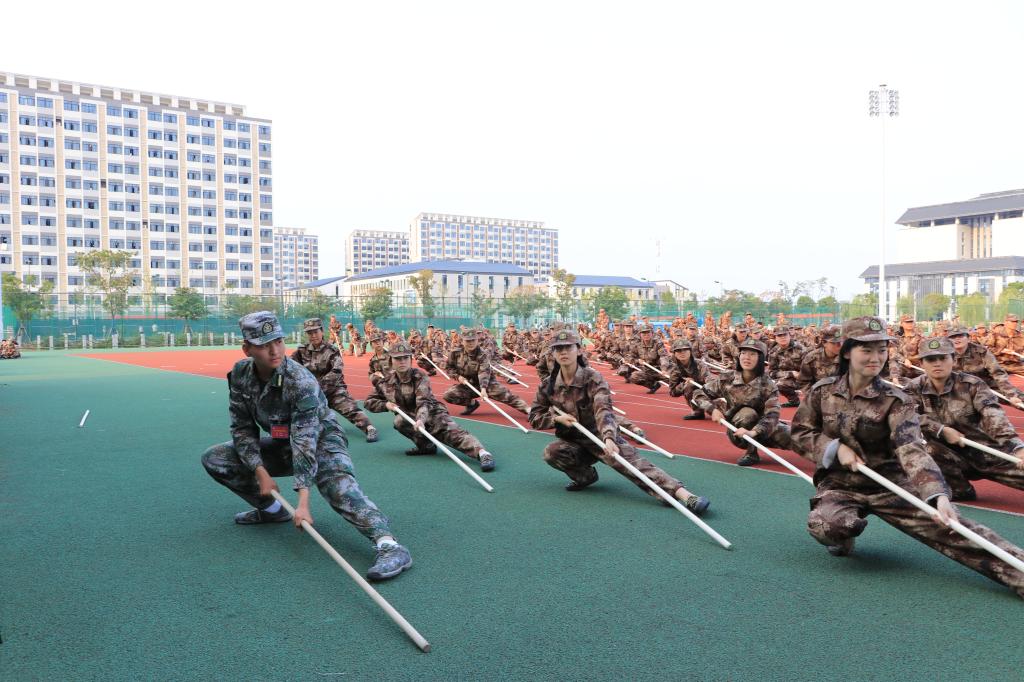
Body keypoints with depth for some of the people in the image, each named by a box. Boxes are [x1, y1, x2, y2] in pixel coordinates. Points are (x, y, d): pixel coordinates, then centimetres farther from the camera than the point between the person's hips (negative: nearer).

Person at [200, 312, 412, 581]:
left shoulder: (300, 382, -30)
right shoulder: (241, 373, -12)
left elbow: (305, 441, -36)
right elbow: (243, 428, -6)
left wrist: (303, 502, -42)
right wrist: (261, 472, -18)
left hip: (322, 441, -7)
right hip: (281, 444, 7)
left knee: (339, 486, -36)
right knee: (214, 459, 0)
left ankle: (390, 546, -51)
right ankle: (270, 509, 14)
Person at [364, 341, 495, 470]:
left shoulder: (419, 377, -10)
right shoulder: (386, 383, 3)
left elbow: (423, 402, -25)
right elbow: (369, 402, 14)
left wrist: (421, 419, -45)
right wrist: (386, 405, -7)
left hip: (433, 415, -4)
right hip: (411, 419, 4)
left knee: (453, 431, -31)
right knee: (399, 420, -29)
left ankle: (482, 453, -53)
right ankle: (426, 445, -13)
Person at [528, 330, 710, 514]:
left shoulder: (592, 378, -14)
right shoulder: (549, 386, -2)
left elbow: (603, 409, -29)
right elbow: (534, 417, 5)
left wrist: (608, 438, -47)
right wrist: (557, 418, -15)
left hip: (601, 437, -3)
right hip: (573, 441, 4)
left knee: (631, 461, -27)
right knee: (551, 452, -27)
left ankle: (685, 495, -42)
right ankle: (585, 475, 1)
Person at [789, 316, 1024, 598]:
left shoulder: (895, 401, -11)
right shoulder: (822, 391, -4)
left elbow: (912, 449, -25)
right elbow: (800, 431, 5)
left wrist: (939, 494, -42)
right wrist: (835, 448, -14)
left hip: (889, 484, 0)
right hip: (839, 484, 1)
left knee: (949, 527, -22)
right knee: (824, 526, -32)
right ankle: (845, 533, 4)